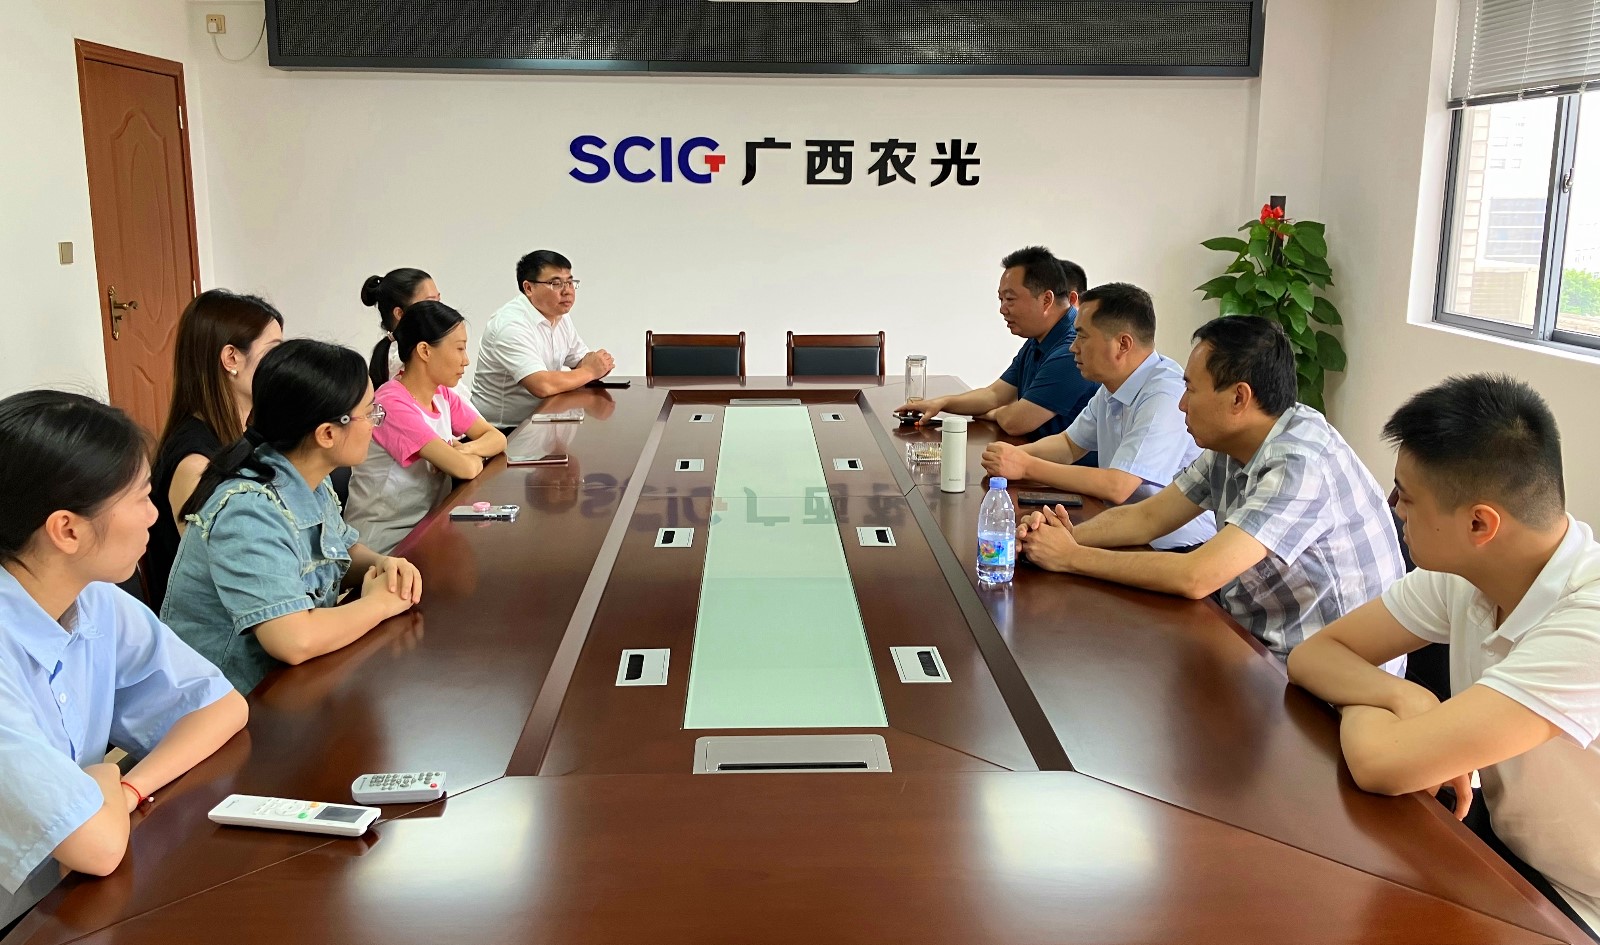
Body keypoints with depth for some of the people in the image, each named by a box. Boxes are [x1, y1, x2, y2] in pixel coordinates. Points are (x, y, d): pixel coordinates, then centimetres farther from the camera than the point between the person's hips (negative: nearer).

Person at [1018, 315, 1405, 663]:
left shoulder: (1300, 465, -26)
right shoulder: (1229, 447, 1)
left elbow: (1196, 578, -30)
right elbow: (1146, 517, 7)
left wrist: (1071, 557, -21)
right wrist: (1071, 535, -12)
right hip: (1256, 645, 7)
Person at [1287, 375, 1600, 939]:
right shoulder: (1461, 575, -9)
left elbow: (1383, 764, -36)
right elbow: (1313, 654, -3)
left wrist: (1361, 702, -14)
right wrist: (1403, 697, -22)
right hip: (1494, 838, 6)